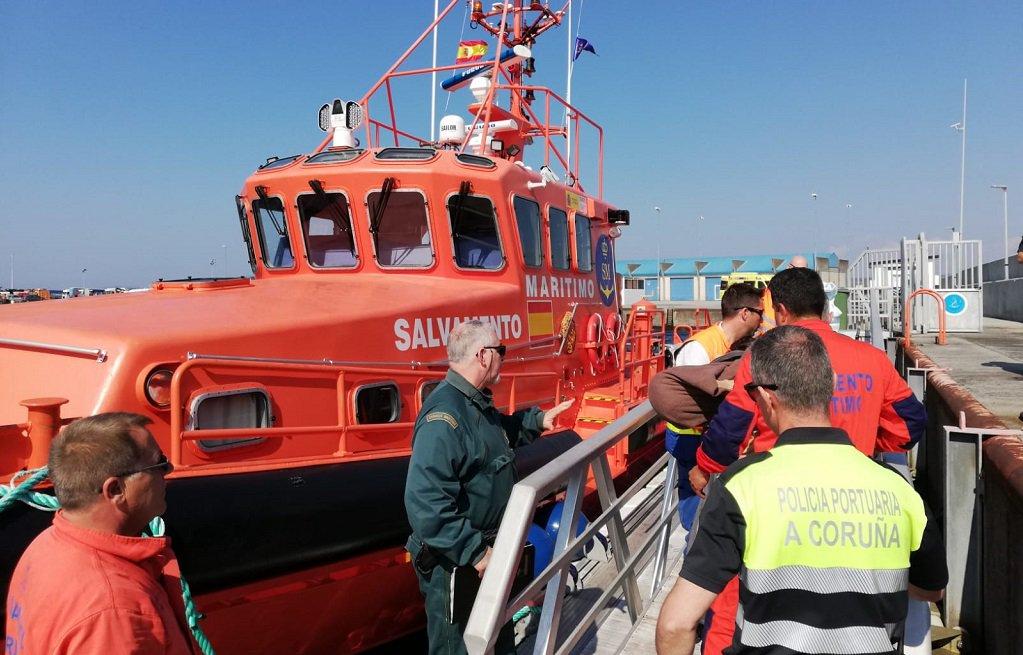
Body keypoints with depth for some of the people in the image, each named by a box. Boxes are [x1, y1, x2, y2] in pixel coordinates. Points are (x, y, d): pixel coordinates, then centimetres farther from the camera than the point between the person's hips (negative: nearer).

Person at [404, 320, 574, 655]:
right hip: (456, 563, -10)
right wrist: (475, 552, -29)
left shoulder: (477, 404, 4)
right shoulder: (444, 416, -29)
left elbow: (500, 433, 28)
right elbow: (425, 503, -35)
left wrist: (537, 420, 14)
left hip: (486, 548, 10)